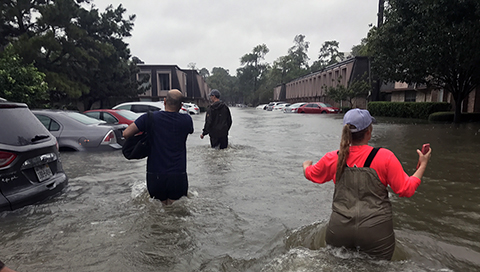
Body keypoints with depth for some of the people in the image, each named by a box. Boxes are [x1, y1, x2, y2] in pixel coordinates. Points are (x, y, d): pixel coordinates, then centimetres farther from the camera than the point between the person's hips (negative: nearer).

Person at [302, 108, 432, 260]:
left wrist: (306, 165, 36)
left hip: (339, 231, 2)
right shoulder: (385, 157, -9)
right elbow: (406, 190, -5)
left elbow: (310, 174, 13)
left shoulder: (333, 158, -3)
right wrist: (423, 165, 9)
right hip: (376, 232, -2)